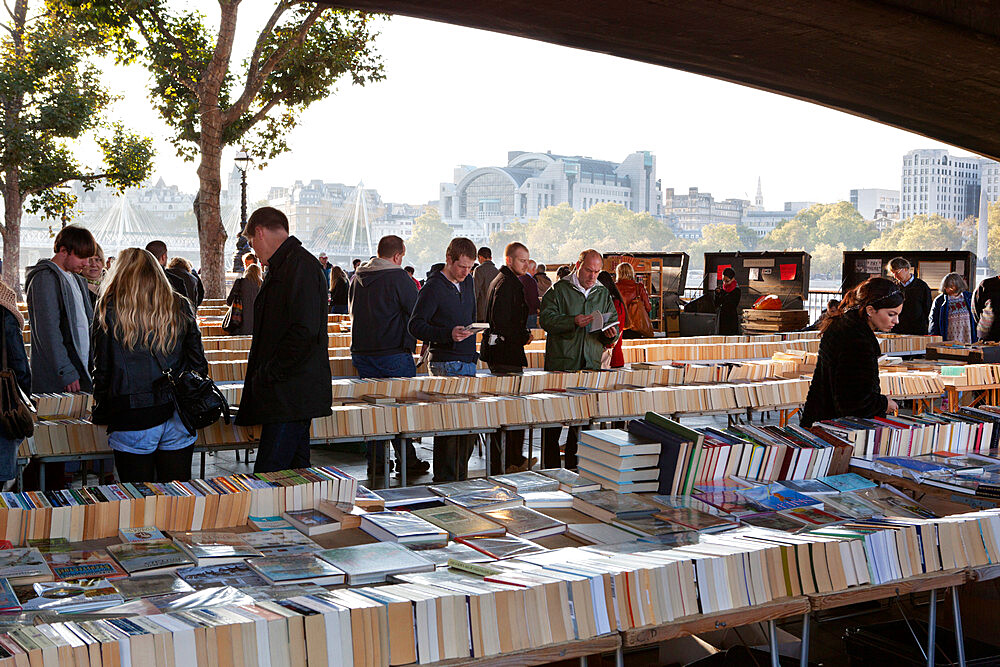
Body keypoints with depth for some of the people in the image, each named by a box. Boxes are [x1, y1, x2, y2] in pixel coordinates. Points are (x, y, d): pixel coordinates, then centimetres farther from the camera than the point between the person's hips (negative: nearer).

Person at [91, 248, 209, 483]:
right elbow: (198, 364, 7)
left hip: (132, 417, -2)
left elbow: (102, 369, 1)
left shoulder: (109, 309, 0)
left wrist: (100, 413, 13)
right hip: (178, 417, 3)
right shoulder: (181, 307, 7)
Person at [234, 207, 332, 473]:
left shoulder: (301, 265, -12)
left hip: (290, 398, -11)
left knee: (266, 480, -12)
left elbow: (304, 331, -22)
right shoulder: (283, 266, 22)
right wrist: (260, 374, 17)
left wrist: (267, 374, -17)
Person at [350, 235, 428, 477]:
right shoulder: (399, 277, -12)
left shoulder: (357, 278, 9)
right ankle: (407, 461, 7)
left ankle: (376, 462, 13)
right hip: (394, 354, -6)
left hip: (361, 353, 6)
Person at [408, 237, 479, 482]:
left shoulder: (468, 282, 14)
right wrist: (449, 334, -24)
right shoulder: (433, 287, -10)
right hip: (445, 363, -7)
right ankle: (444, 480, 1)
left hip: (468, 361, 8)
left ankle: (460, 478, 18)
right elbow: (415, 326, -13)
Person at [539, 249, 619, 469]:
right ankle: (550, 467, 5)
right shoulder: (559, 289, 2)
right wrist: (573, 321, -22)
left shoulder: (603, 293, 15)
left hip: (591, 364, 4)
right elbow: (546, 319, -9)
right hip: (561, 363, -4)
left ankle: (574, 466, 14)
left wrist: (611, 334, -8)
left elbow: (613, 322, 15)